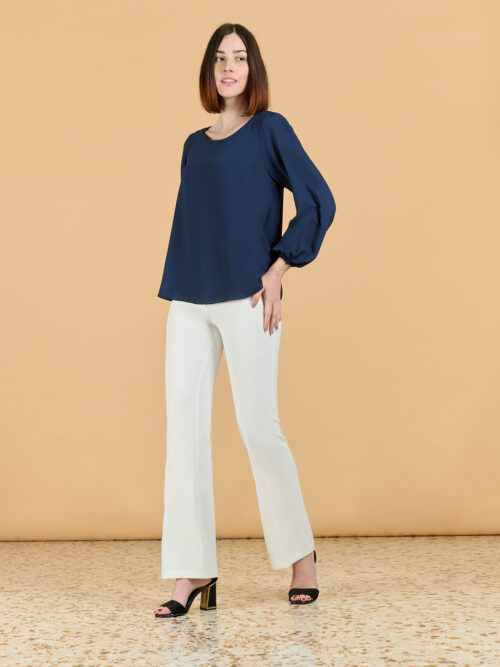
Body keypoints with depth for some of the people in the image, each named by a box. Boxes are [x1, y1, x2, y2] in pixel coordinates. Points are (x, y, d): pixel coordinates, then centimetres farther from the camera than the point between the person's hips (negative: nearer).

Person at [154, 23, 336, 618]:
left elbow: (318, 202, -3)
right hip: (189, 302, 6)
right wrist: (173, 289, 15)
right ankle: (193, 574, 3)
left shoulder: (269, 129, 3)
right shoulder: (194, 145, 19)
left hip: (244, 299, -5)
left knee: (258, 427, -4)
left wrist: (279, 267, -10)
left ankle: (300, 553, 15)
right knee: (184, 430, -2)